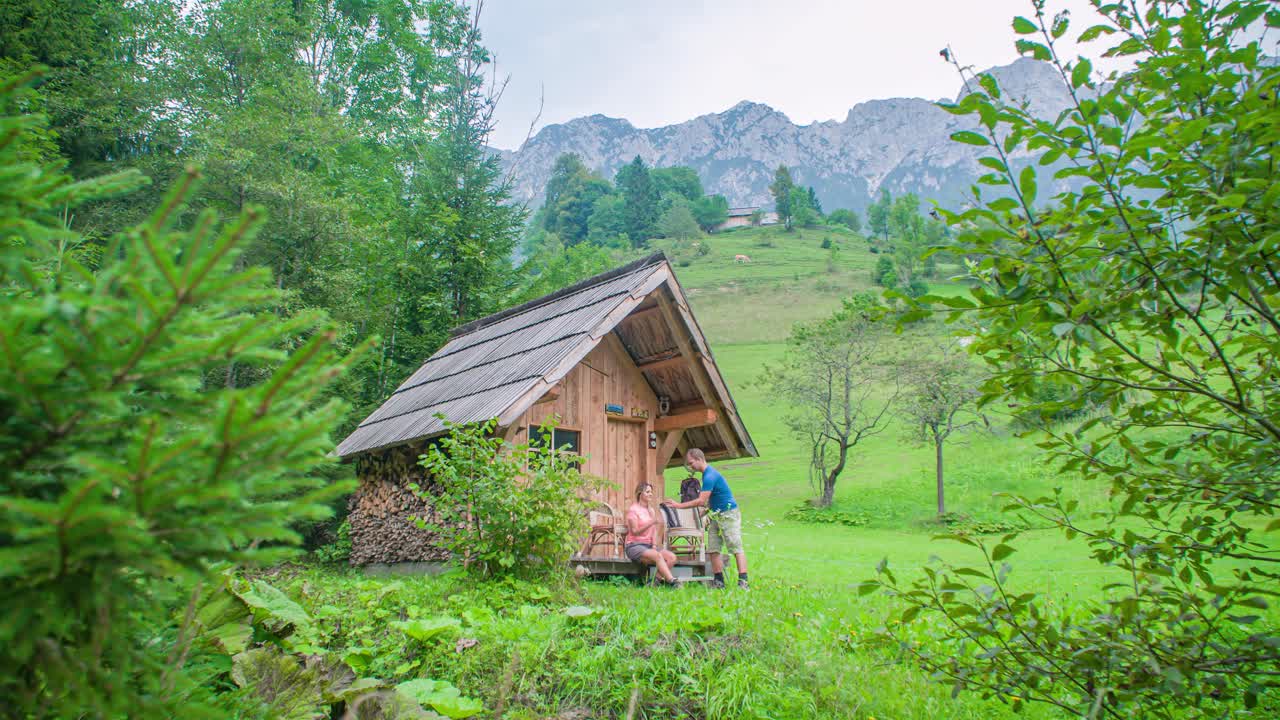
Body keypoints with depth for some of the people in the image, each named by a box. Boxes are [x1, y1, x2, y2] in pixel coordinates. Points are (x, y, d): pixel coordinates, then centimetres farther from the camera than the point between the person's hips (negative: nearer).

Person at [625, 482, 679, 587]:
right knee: (658, 556, -34)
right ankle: (672, 582, -40)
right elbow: (634, 531, -12)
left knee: (672, 557, -18)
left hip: (648, 546, 7)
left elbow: (654, 530, 15)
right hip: (634, 546, -7)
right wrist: (650, 523, -25)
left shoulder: (651, 510, 19)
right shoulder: (633, 509, -2)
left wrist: (654, 545, -2)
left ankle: (658, 579, -21)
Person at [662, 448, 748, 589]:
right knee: (713, 549, 5)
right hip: (716, 516, 10)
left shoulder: (710, 475, -19)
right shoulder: (707, 474, 13)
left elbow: (701, 501, -23)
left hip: (728, 514, -10)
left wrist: (678, 505, -20)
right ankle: (719, 581, 7)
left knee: (736, 548, -12)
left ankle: (743, 581, -15)